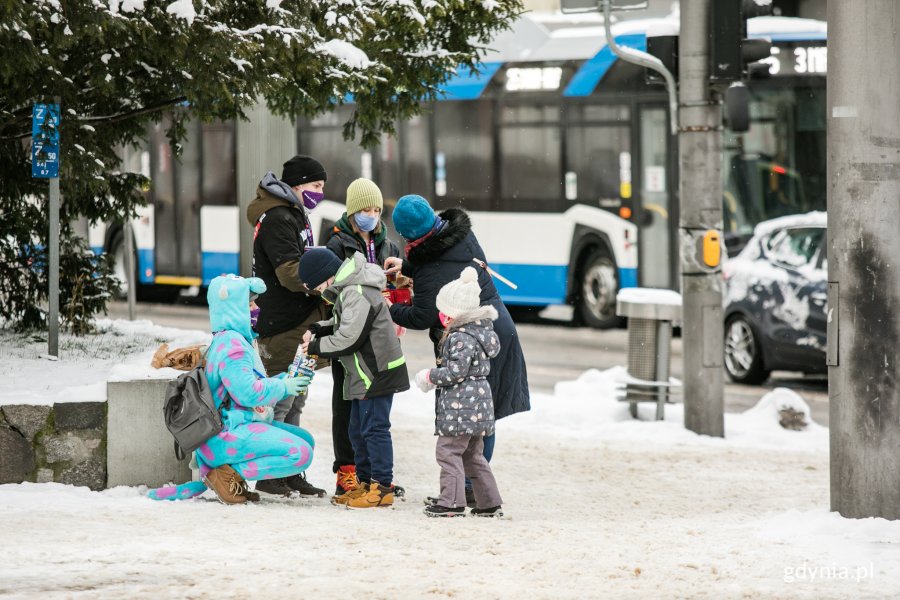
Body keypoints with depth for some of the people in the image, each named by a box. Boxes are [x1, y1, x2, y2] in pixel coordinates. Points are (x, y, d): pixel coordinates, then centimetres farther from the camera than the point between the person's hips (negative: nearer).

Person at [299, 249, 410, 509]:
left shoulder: (357, 294, -22)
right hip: (363, 373, 11)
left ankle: (383, 488, -3)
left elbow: (348, 339, -23)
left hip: (377, 372, -11)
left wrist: (316, 347, -9)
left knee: (374, 428, -7)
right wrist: (317, 330, 6)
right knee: (358, 430, 16)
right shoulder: (347, 289, 10)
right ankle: (366, 483, 24)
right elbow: (342, 324, 23)